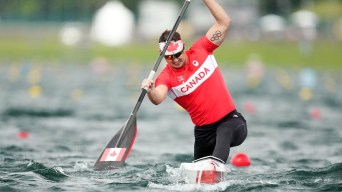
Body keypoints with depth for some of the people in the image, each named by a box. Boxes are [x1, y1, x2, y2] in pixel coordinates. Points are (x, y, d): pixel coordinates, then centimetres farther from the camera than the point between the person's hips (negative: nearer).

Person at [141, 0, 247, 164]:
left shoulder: (200, 50, -1)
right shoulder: (166, 76, -7)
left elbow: (224, 22, -3)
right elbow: (158, 98, -28)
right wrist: (151, 91, -52)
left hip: (230, 120, -2)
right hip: (203, 130, 2)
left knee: (224, 133, -37)